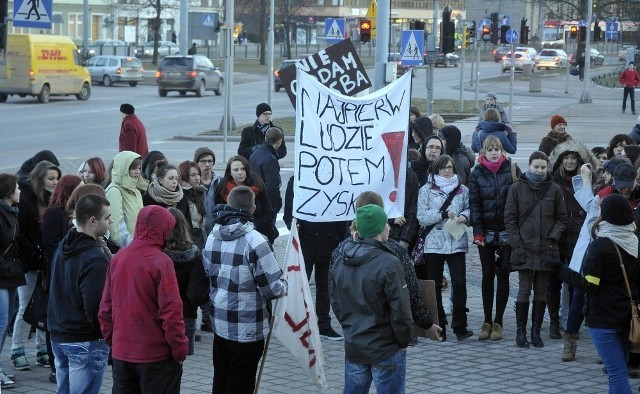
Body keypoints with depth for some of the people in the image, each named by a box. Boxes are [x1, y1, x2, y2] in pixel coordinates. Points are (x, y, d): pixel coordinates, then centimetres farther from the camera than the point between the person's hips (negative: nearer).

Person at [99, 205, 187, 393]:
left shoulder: (117, 258, 4)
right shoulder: (161, 262, -15)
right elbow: (171, 312, -16)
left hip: (121, 353, 6)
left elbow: (105, 308, 9)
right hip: (155, 356, -6)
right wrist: (180, 349, -7)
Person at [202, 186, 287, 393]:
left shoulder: (212, 237, 1)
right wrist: (283, 284, 2)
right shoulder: (255, 241, -20)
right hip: (247, 329, -6)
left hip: (219, 324, 6)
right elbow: (273, 288, -19)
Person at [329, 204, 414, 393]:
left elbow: (335, 303, 11)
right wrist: (404, 340, -2)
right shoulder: (388, 264, -20)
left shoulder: (340, 259, 2)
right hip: (385, 350, -6)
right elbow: (400, 311, -17)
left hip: (353, 347, 6)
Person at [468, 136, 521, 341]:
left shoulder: (512, 169, -1)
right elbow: (474, 203, 1)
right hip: (486, 232, 1)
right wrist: (477, 232, -6)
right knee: (487, 275, 6)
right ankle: (487, 322, 11)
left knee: (503, 275, 2)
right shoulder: (477, 173, 3)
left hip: (507, 232, -1)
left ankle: (498, 322, 8)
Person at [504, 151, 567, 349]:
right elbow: (509, 219, 0)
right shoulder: (517, 188, 0)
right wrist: (517, 244, -7)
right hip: (524, 249, -2)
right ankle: (521, 331, 6)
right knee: (524, 290, -2)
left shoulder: (554, 189, 4)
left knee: (541, 291, 7)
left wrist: (553, 237, -6)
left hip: (546, 249, 2)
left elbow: (561, 218, 9)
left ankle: (536, 331, 14)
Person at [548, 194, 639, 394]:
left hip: (603, 319, -7)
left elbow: (589, 285, -16)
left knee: (616, 373, -8)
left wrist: (561, 269, -9)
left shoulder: (600, 246, -14)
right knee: (618, 370, 16)